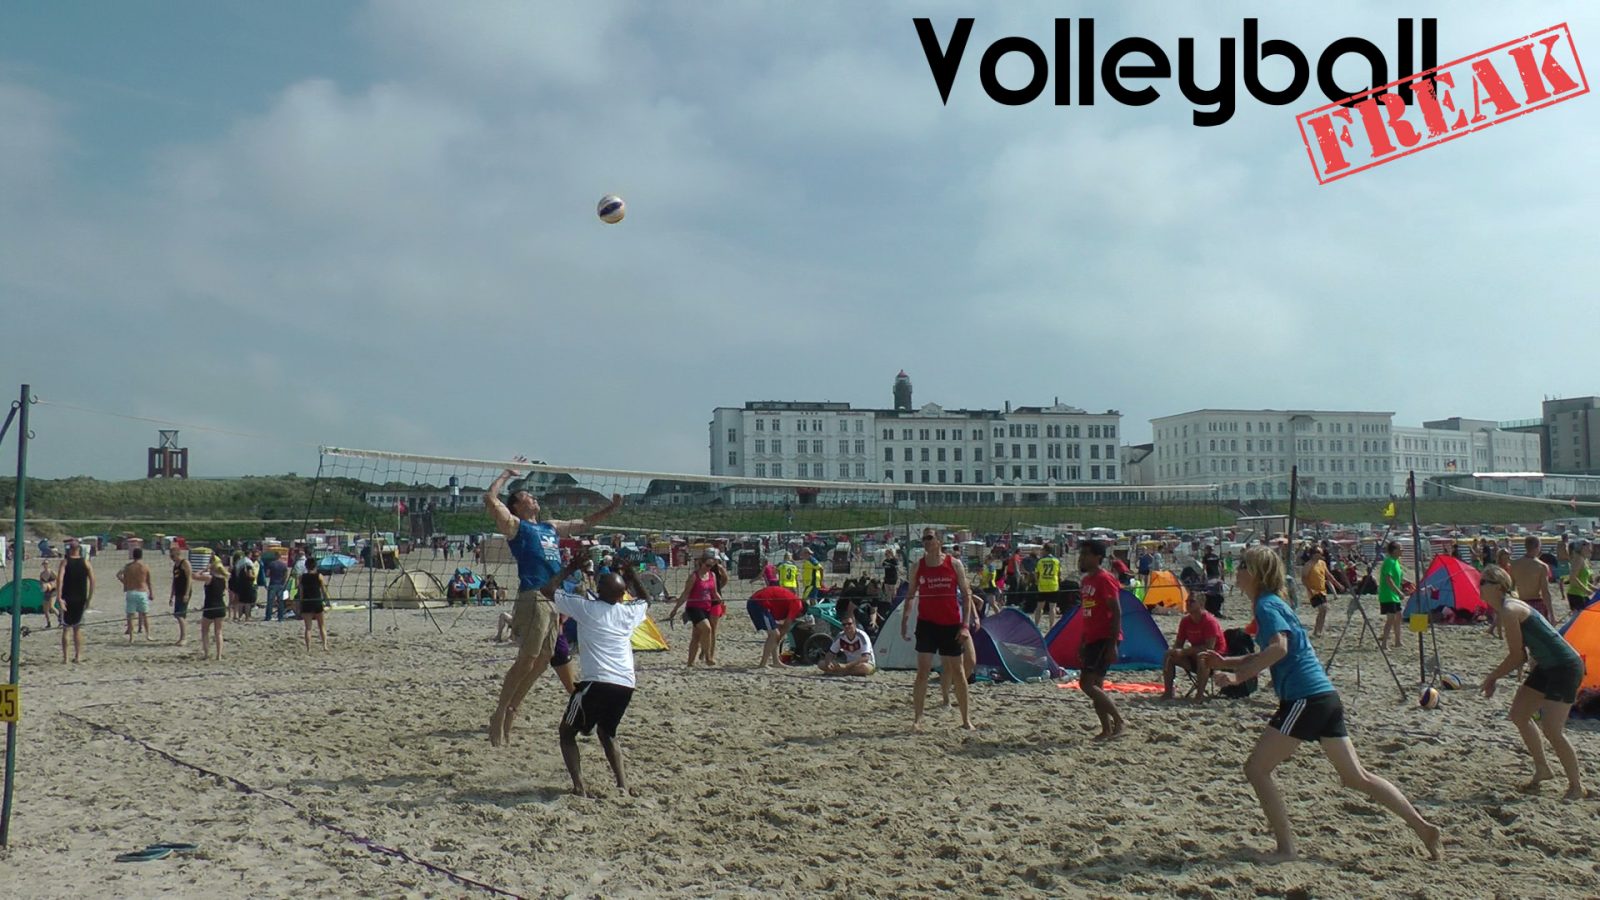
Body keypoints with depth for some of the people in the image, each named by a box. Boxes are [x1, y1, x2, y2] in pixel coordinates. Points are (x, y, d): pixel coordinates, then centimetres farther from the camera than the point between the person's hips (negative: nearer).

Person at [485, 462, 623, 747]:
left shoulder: (551, 528, 25)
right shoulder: (515, 526, 5)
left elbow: (584, 523, 35)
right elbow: (490, 499, -7)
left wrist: (610, 508, 30)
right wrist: (507, 475, 5)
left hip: (554, 599, 8)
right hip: (534, 597, -8)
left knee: (543, 660, 9)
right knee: (527, 660, -11)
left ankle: (511, 710, 19)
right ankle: (499, 715, -2)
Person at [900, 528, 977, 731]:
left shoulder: (954, 564, -1)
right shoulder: (917, 567, 3)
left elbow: (966, 594, 0)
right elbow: (910, 595, 9)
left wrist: (965, 624, -7)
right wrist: (905, 620, -1)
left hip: (951, 624, -1)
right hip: (926, 623, 1)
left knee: (957, 670, 7)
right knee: (922, 670, -5)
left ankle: (966, 719, 18)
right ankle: (917, 719, -1)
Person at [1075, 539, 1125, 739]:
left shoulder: (1105, 579, -14)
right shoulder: (1087, 580, 14)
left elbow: (1116, 613, -17)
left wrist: (1112, 645, -21)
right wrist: (1082, 641, 21)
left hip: (1104, 639, -9)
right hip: (1091, 639, 9)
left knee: (1086, 683, -14)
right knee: (1096, 685, 9)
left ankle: (1118, 720, -4)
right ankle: (1107, 729, 15)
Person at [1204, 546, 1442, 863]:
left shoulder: (1266, 605, -10)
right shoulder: (1274, 603, 18)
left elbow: (1279, 648, -28)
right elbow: (1269, 654, 29)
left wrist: (1239, 676, -25)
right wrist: (1226, 662, 20)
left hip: (1305, 699, -10)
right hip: (1325, 697, 10)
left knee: (1256, 768, -4)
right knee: (1355, 777, 15)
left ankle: (1285, 847, -1)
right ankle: (1423, 826, 17)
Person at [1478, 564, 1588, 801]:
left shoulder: (1509, 610, -20)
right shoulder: (1505, 609, 9)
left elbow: (1517, 656, -18)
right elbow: (1518, 653, 16)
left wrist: (1491, 678, -6)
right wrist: (1495, 677, 10)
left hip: (1565, 667, -11)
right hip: (1547, 666, 11)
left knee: (1551, 729, -12)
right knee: (1519, 714, 15)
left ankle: (1577, 786, 1)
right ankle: (1542, 769, 27)